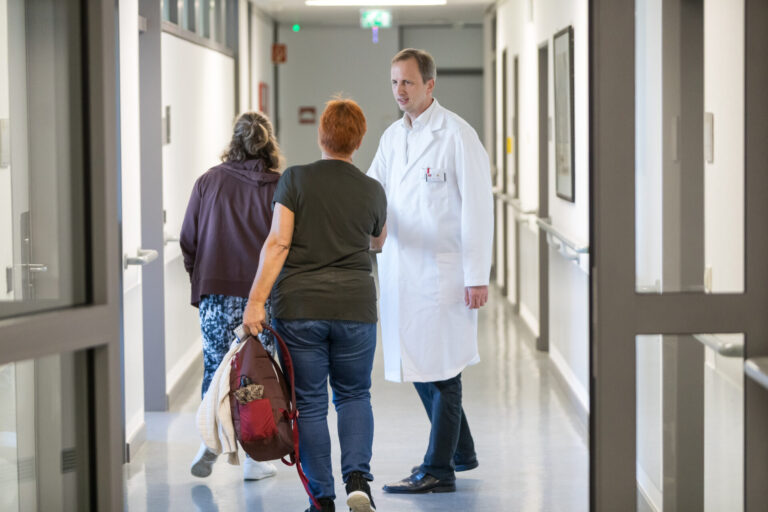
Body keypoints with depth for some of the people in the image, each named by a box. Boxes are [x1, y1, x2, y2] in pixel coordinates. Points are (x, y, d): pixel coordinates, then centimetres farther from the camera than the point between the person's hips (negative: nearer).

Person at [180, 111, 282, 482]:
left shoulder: (208, 182, 1)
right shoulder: (279, 188, -2)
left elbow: (188, 240, 4)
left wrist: (200, 278, 18)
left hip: (217, 292, 1)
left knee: (215, 368, 12)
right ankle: (253, 458, 9)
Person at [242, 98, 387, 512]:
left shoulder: (295, 179, -2)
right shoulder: (372, 191, 5)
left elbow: (278, 243, -10)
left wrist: (256, 300, -10)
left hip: (299, 307, -1)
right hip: (355, 307, 2)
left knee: (309, 403, 6)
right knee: (354, 396, 16)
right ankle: (357, 478, -3)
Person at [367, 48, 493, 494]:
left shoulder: (457, 135, -10)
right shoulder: (392, 136, 12)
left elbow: (478, 207, -12)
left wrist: (478, 277, -15)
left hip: (443, 270, -7)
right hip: (402, 269, 8)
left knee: (441, 368, -2)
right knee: (417, 363, 14)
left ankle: (439, 471, 4)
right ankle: (461, 451, 29)